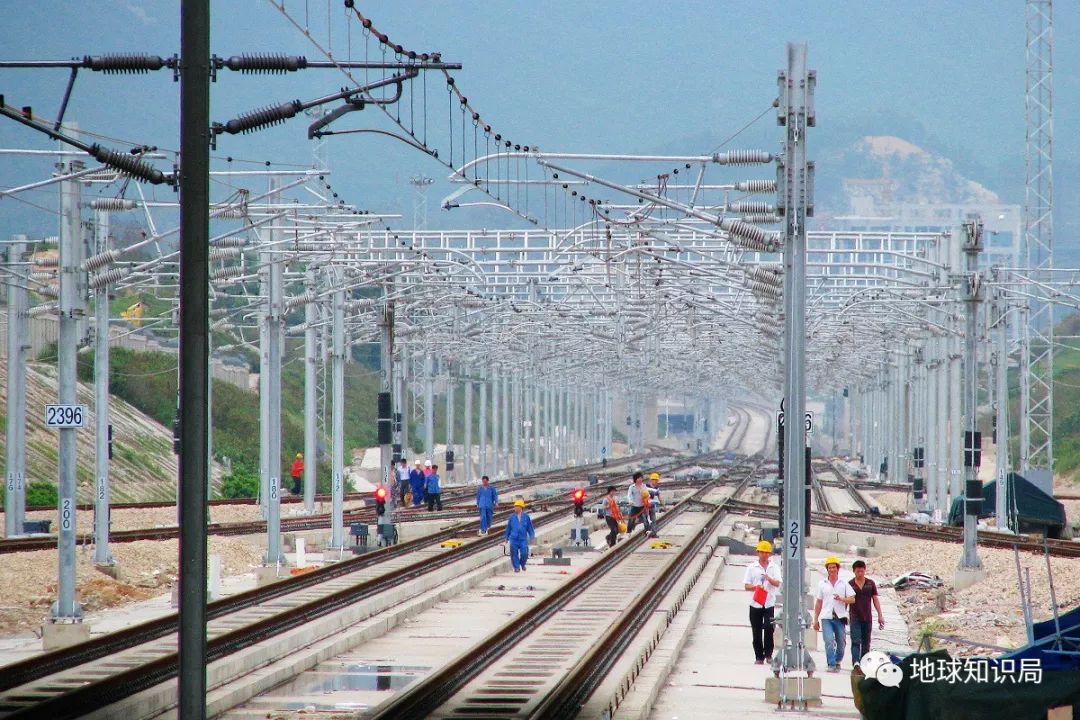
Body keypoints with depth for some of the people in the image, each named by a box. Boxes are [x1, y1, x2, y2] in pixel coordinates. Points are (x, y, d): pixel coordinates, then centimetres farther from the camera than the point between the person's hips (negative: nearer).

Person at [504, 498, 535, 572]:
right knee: (514, 554, -1)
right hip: (514, 539, 1)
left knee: (524, 554, -7)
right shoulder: (512, 517, 4)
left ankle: (522, 564, 21)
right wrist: (507, 538, 16)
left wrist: (532, 536, 1)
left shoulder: (526, 517, 2)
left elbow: (530, 527, 8)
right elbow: (508, 528, 13)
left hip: (523, 539, -1)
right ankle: (516, 567, 12)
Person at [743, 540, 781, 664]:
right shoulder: (752, 567, 8)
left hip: (769, 604, -1)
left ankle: (768, 654, 0)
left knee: (769, 629, -14)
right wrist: (756, 587, -15)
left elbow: (777, 583, -4)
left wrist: (768, 578, -23)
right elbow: (746, 586, 6)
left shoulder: (774, 567, 9)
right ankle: (759, 657, 8)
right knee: (756, 632, 2)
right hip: (755, 604, 1)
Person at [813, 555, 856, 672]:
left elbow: (852, 599, 4)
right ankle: (831, 665, -16)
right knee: (829, 641, -15)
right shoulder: (822, 584, 12)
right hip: (826, 618, 0)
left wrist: (841, 599, -16)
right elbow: (818, 603, 16)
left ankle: (838, 662, 27)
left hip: (840, 617, 0)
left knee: (841, 643, 6)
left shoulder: (844, 584, 8)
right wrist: (815, 620, 14)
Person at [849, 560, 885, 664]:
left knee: (866, 643, 7)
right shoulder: (850, 584, 2)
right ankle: (855, 662, -27)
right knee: (856, 641, -15)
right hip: (854, 618, -3)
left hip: (867, 618, 3)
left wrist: (880, 615, 3)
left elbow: (875, 600, 8)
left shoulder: (870, 584, 7)